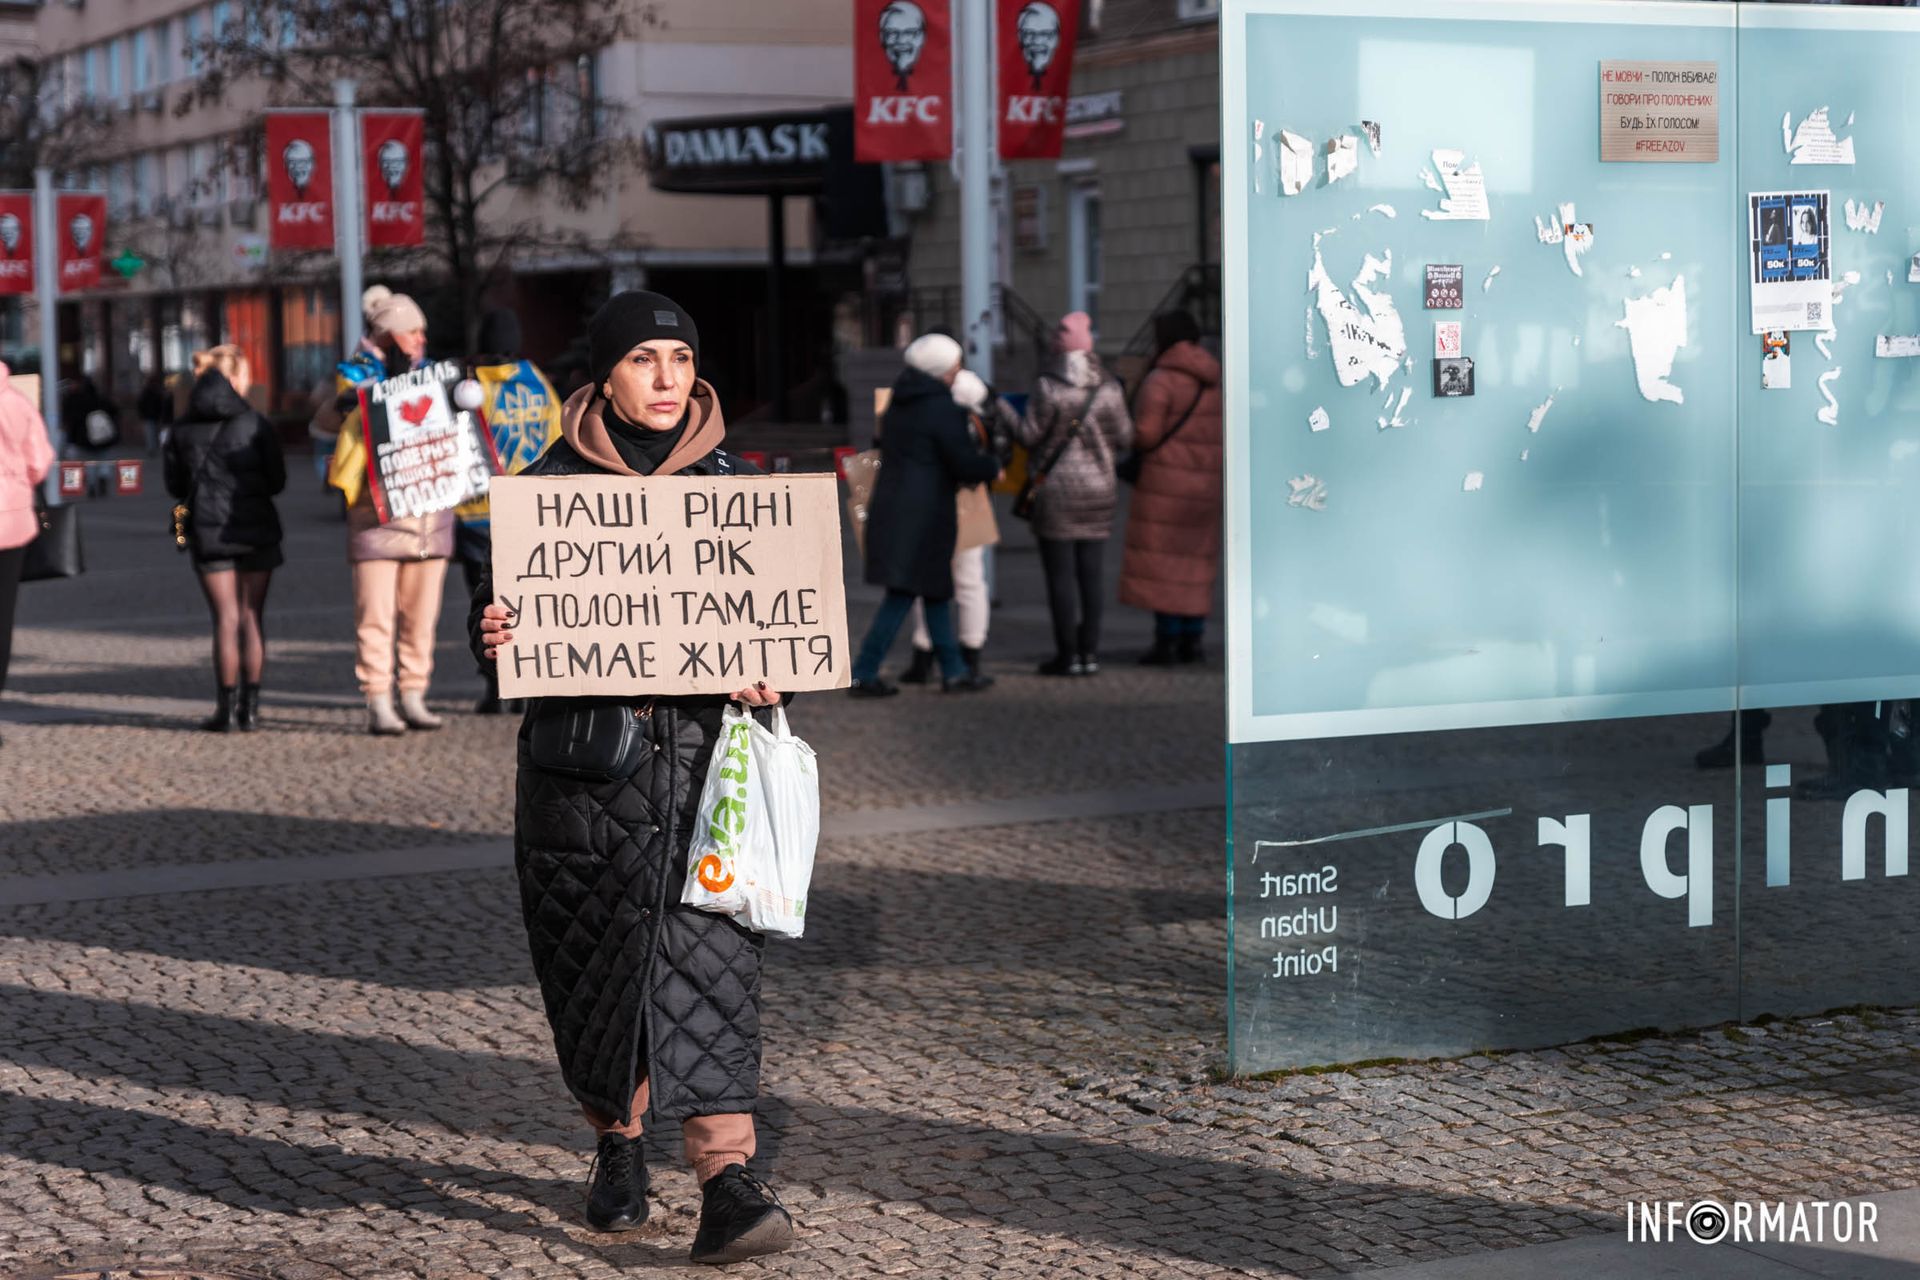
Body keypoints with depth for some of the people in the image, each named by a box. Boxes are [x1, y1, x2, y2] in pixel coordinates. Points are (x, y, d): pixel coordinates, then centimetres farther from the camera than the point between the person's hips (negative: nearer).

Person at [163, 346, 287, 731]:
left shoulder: (182, 430, 1)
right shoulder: (256, 425, -6)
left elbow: (175, 485, 5)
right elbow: (276, 481, -2)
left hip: (207, 530, 1)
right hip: (256, 529, -1)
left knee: (226, 618, 5)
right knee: (252, 617, 6)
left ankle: (227, 709, 2)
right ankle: (250, 707, 5)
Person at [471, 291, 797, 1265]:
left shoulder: (729, 480, 7)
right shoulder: (552, 486, 2)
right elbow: (496, 610, 3)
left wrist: (768, 671, -8)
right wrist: (493, 634, -20)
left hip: (700, 754, 0)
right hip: (583, 759, 0)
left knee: (708, 955, -11)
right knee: (593, 962, 8)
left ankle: (727, 1182, -16)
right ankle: (617, 1148, 30)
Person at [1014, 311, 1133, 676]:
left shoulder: (1048, 388, -14)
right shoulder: (1110, 388, -2)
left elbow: (1028, 435, -11)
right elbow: (1125, 437, 4)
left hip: (1056, 487, -4)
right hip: (1099, 487, 4)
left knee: (1061, 574, 1)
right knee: (1090, 574, 8)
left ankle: (1068, 655, 1)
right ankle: (1090, 652, 9)